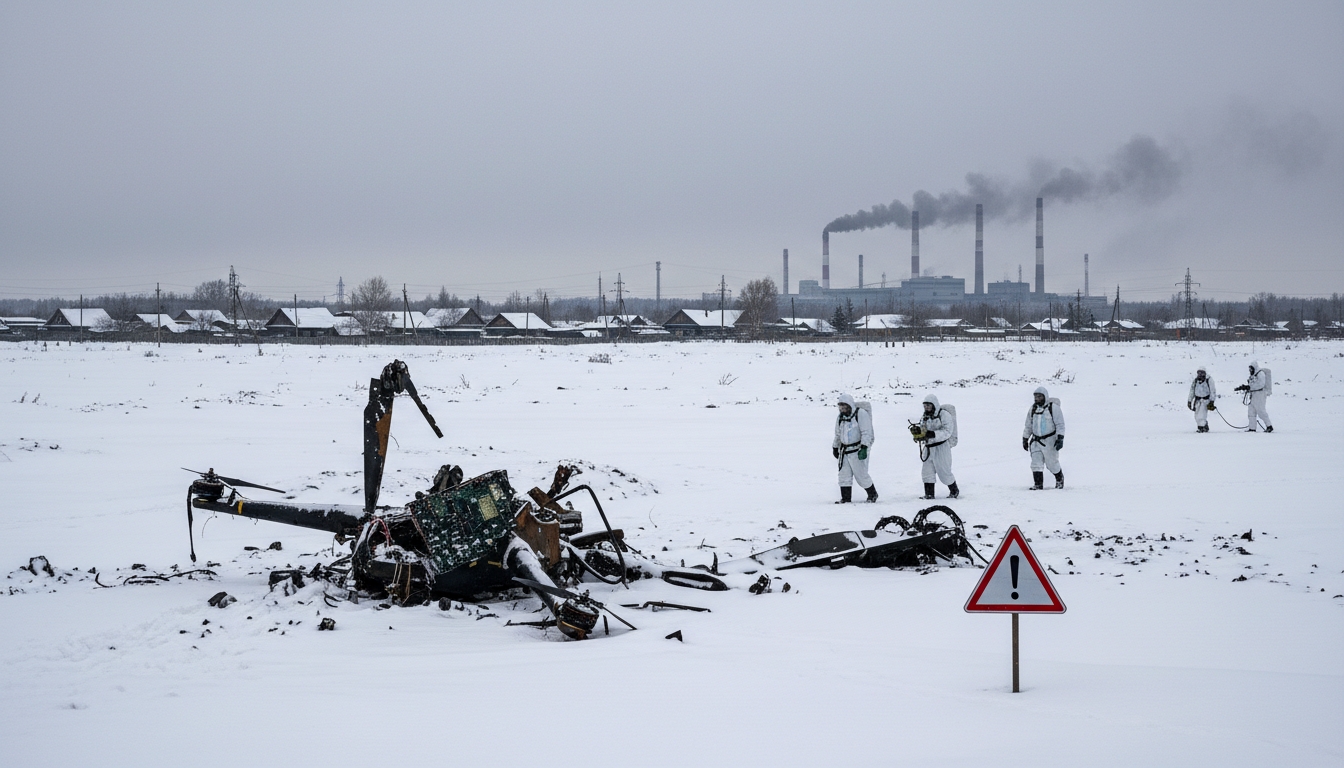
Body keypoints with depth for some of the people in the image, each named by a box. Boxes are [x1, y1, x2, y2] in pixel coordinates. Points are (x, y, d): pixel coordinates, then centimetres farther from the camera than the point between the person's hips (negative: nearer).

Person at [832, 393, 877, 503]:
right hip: (844, 451, 7)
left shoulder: (861, 414, -10)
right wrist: (835, 448, 29)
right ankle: (846, 498, 7)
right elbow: (838, 435, 26)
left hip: (858, 450, -7)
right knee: (844, 475, 1)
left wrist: (864, 448, -23)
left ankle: (872, 494, 18)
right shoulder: (840, 417, 13)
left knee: (861, 475, -3)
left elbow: (866, 432, -16)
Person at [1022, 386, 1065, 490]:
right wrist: (1025, 439, 19)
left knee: (1052, 464, 5)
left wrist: (1060, 438, -21)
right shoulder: (1033, 409, 8)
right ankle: (1038, 484, -4)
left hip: (1050, 441, -5)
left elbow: (1060, 425, -12)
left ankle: (1059, 478, 31)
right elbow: (1028, 426, 18)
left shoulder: (1053, 408, -10)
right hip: (1036, 441, 5)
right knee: (1036, 463, -7)